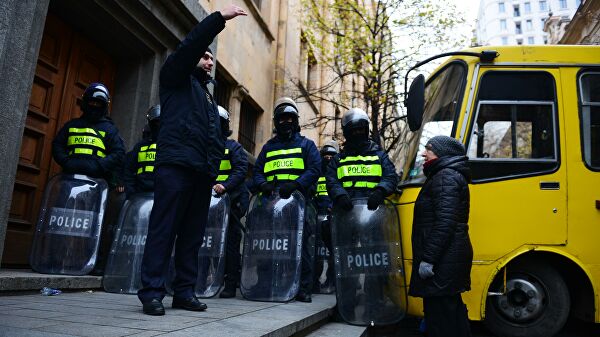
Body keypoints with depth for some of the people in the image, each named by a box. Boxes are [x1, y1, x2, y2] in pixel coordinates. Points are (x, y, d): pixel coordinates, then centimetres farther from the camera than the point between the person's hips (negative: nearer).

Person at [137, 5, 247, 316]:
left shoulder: (208, 97, 31)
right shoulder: (176, 78, 13)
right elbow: (190, 46, -5)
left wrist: (214, 168, 13)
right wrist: (219, 18, -8)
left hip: (202, 172, 7)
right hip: (176, 165, -7)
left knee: (193, 234, 4)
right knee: (164, 230, -9)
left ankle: (184, 291, 8)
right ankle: (152, 292, -7)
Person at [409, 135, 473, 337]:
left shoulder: (446, 177, -13)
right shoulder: (450, 175, 20)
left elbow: (445, 223, -23)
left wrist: (428, 258, -22)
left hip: (443, 260, -11)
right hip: (449, 258, 11)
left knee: (440, 313, -5)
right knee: (451, 308, 18)